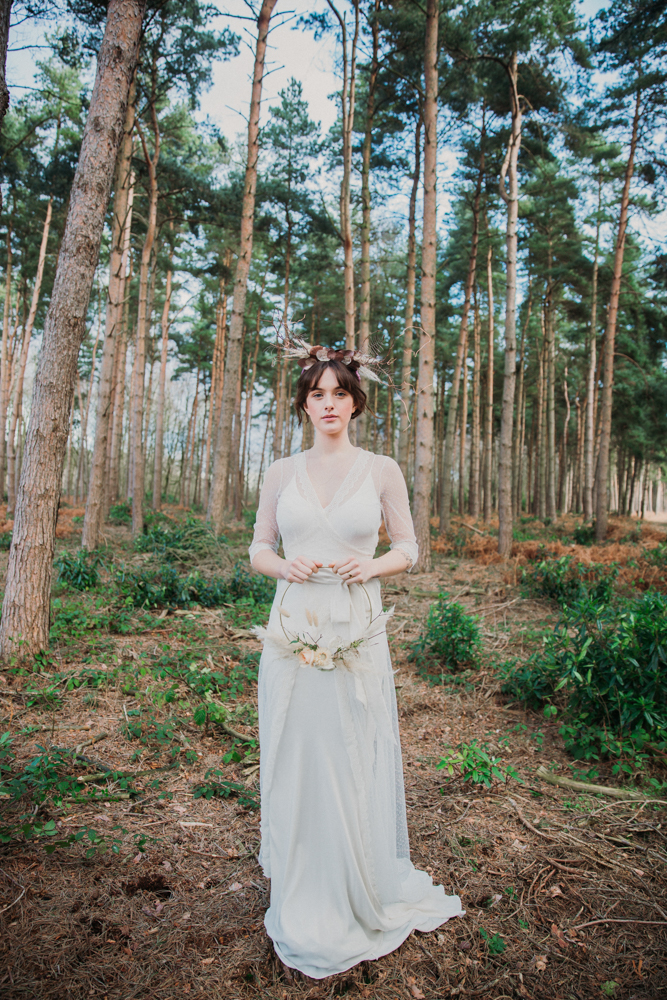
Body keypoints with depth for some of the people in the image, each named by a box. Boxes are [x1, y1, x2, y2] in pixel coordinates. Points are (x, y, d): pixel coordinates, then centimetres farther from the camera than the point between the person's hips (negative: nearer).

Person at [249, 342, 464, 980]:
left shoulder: (381, 471, 2)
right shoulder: (281, 473, 6)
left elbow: (409, 550, 7)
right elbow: (258, 549, 11)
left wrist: (371, 565, -13)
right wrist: (283, 566, -11)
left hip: (356, 634, -1)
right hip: (293, 633, 2)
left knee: (354, 765, 8)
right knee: (294, 760, 10)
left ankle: (359, 900, 32)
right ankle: (302, 907, 32)